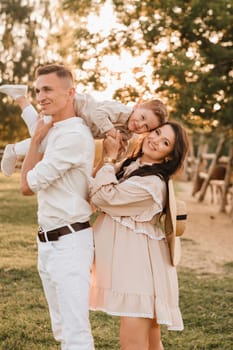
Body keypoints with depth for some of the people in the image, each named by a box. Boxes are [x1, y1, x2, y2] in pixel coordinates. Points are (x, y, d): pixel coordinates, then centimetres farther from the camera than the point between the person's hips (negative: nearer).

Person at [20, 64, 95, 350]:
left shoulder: (74, 135, -17)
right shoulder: (55, 132, 13)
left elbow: (27, 185, -13)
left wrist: (36, 138, -3)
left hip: (68, 242, -10)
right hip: (47, 241, 10)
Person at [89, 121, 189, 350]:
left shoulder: (151, 184, -21)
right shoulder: (131, 166, 9)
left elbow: (102, 197, -16)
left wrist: (109, 158, -7)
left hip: (139, 267, -9)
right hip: (128, 263, 9)